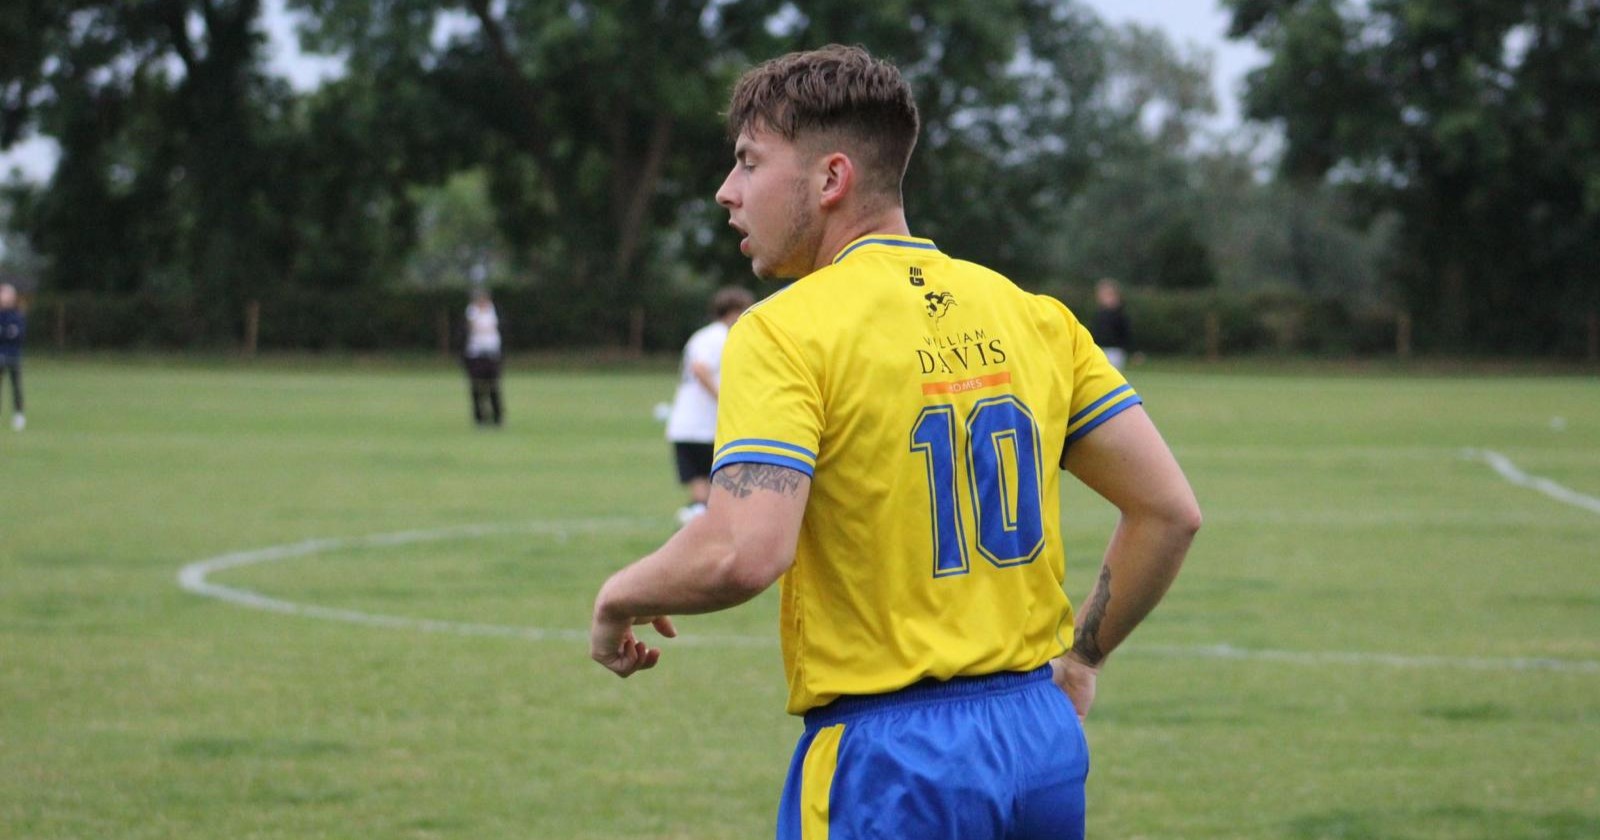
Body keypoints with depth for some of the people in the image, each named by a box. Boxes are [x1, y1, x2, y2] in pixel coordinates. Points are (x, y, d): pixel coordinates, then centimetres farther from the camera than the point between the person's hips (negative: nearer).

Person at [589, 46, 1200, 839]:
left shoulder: (785, 332, -10)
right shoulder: (1031, 317, 8)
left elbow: (742, 554, -23)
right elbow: (1169, 509, 8)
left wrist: (619, 597, -4)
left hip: (887, 759, -6)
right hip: (1044, 743, 6)